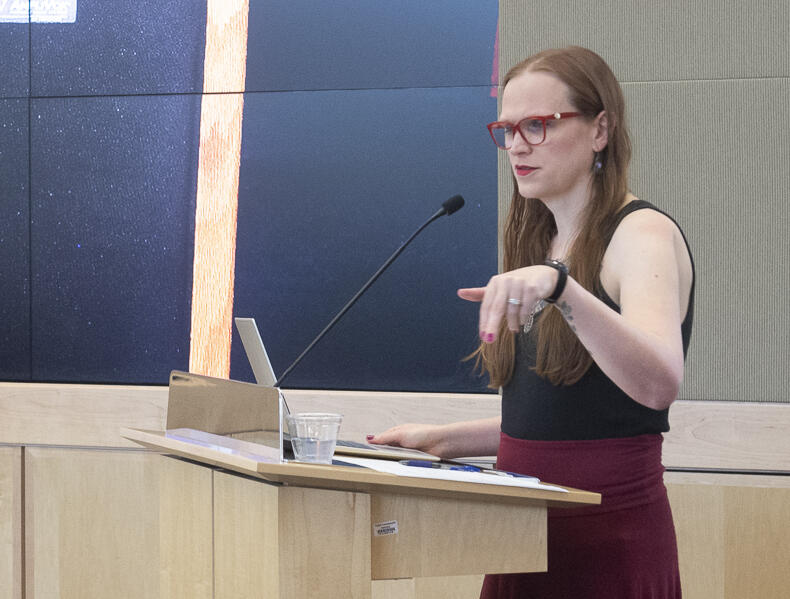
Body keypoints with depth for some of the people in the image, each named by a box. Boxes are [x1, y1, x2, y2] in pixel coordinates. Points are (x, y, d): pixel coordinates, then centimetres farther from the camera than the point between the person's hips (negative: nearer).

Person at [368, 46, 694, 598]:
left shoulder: (643, 235, -10)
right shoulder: (543, 242, 15)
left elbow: (659, 384, -30)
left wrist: (560, 287, -41)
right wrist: (442, 440, 10)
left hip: (608, 539, -7)